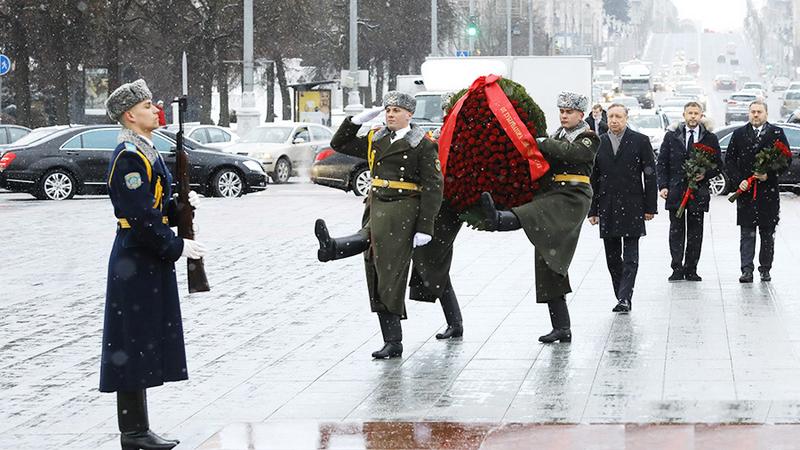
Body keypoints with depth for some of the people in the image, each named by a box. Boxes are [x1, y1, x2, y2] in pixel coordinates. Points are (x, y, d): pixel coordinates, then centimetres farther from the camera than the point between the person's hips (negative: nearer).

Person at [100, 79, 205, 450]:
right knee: (135, 344, -5)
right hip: (137, 263, -10)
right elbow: (140, 216, -22)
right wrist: (176, 247, -17)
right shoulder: (129, 157, -16)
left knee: (144, 344, 12)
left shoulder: (145, 152, 15)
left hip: (149, 260, 10)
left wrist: (181, 206, 4)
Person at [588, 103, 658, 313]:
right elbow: (593, 178, 9)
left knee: (630, 257, -7)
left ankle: (625, 298, -10)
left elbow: (650, 175, -1)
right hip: (607, 208, 4)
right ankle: (622, 297, 15)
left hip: (632, 207, -4)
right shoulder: (599, 143, 7)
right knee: (612, 257, 7)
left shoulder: (640, 141, 0)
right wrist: (592, 209, 5)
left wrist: (650, 207, -5)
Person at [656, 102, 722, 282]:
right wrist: (663, 186, -5)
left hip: (698, 191, 0)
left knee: (695, 233, 3)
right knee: (676, 231, 0)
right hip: (675, 191, 0)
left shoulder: (710, 138, 6)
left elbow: (718, 165, 9)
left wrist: (705, 175, -9)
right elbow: (661, 163, 6)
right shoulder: (671, 136, 6)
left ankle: (691, 270, 9)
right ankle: (677, 269, 3)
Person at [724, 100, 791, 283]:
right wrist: (739, 180, -6)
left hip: (769, 191, 0)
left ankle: (765, 269, 15)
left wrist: (769, 175, -11)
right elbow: (729, 160, 7)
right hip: (745, 192, 0)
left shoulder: (777, 133, 4)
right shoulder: (739, 134, 8)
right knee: (747, 233, -2)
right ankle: (747, 270, -4)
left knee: (767, 233, 6)